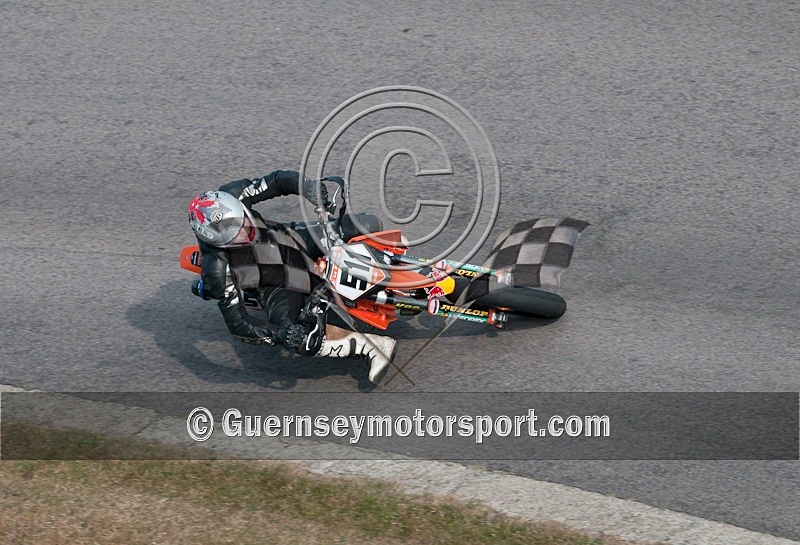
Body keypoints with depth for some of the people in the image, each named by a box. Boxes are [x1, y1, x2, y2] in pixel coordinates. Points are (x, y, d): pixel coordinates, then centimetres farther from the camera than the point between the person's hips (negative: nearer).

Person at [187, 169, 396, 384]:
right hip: (275, 287, -5)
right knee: (300, 339, -35)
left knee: (369, 224, -10)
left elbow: (279, 180, -13)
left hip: (296, 240, 5)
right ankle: (374, 347, -22)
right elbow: (237, 324, -30)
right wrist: (280, 335, -41)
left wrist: (309, 187, -32)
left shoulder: (231, 197, -25)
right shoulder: (217, 268, -35)